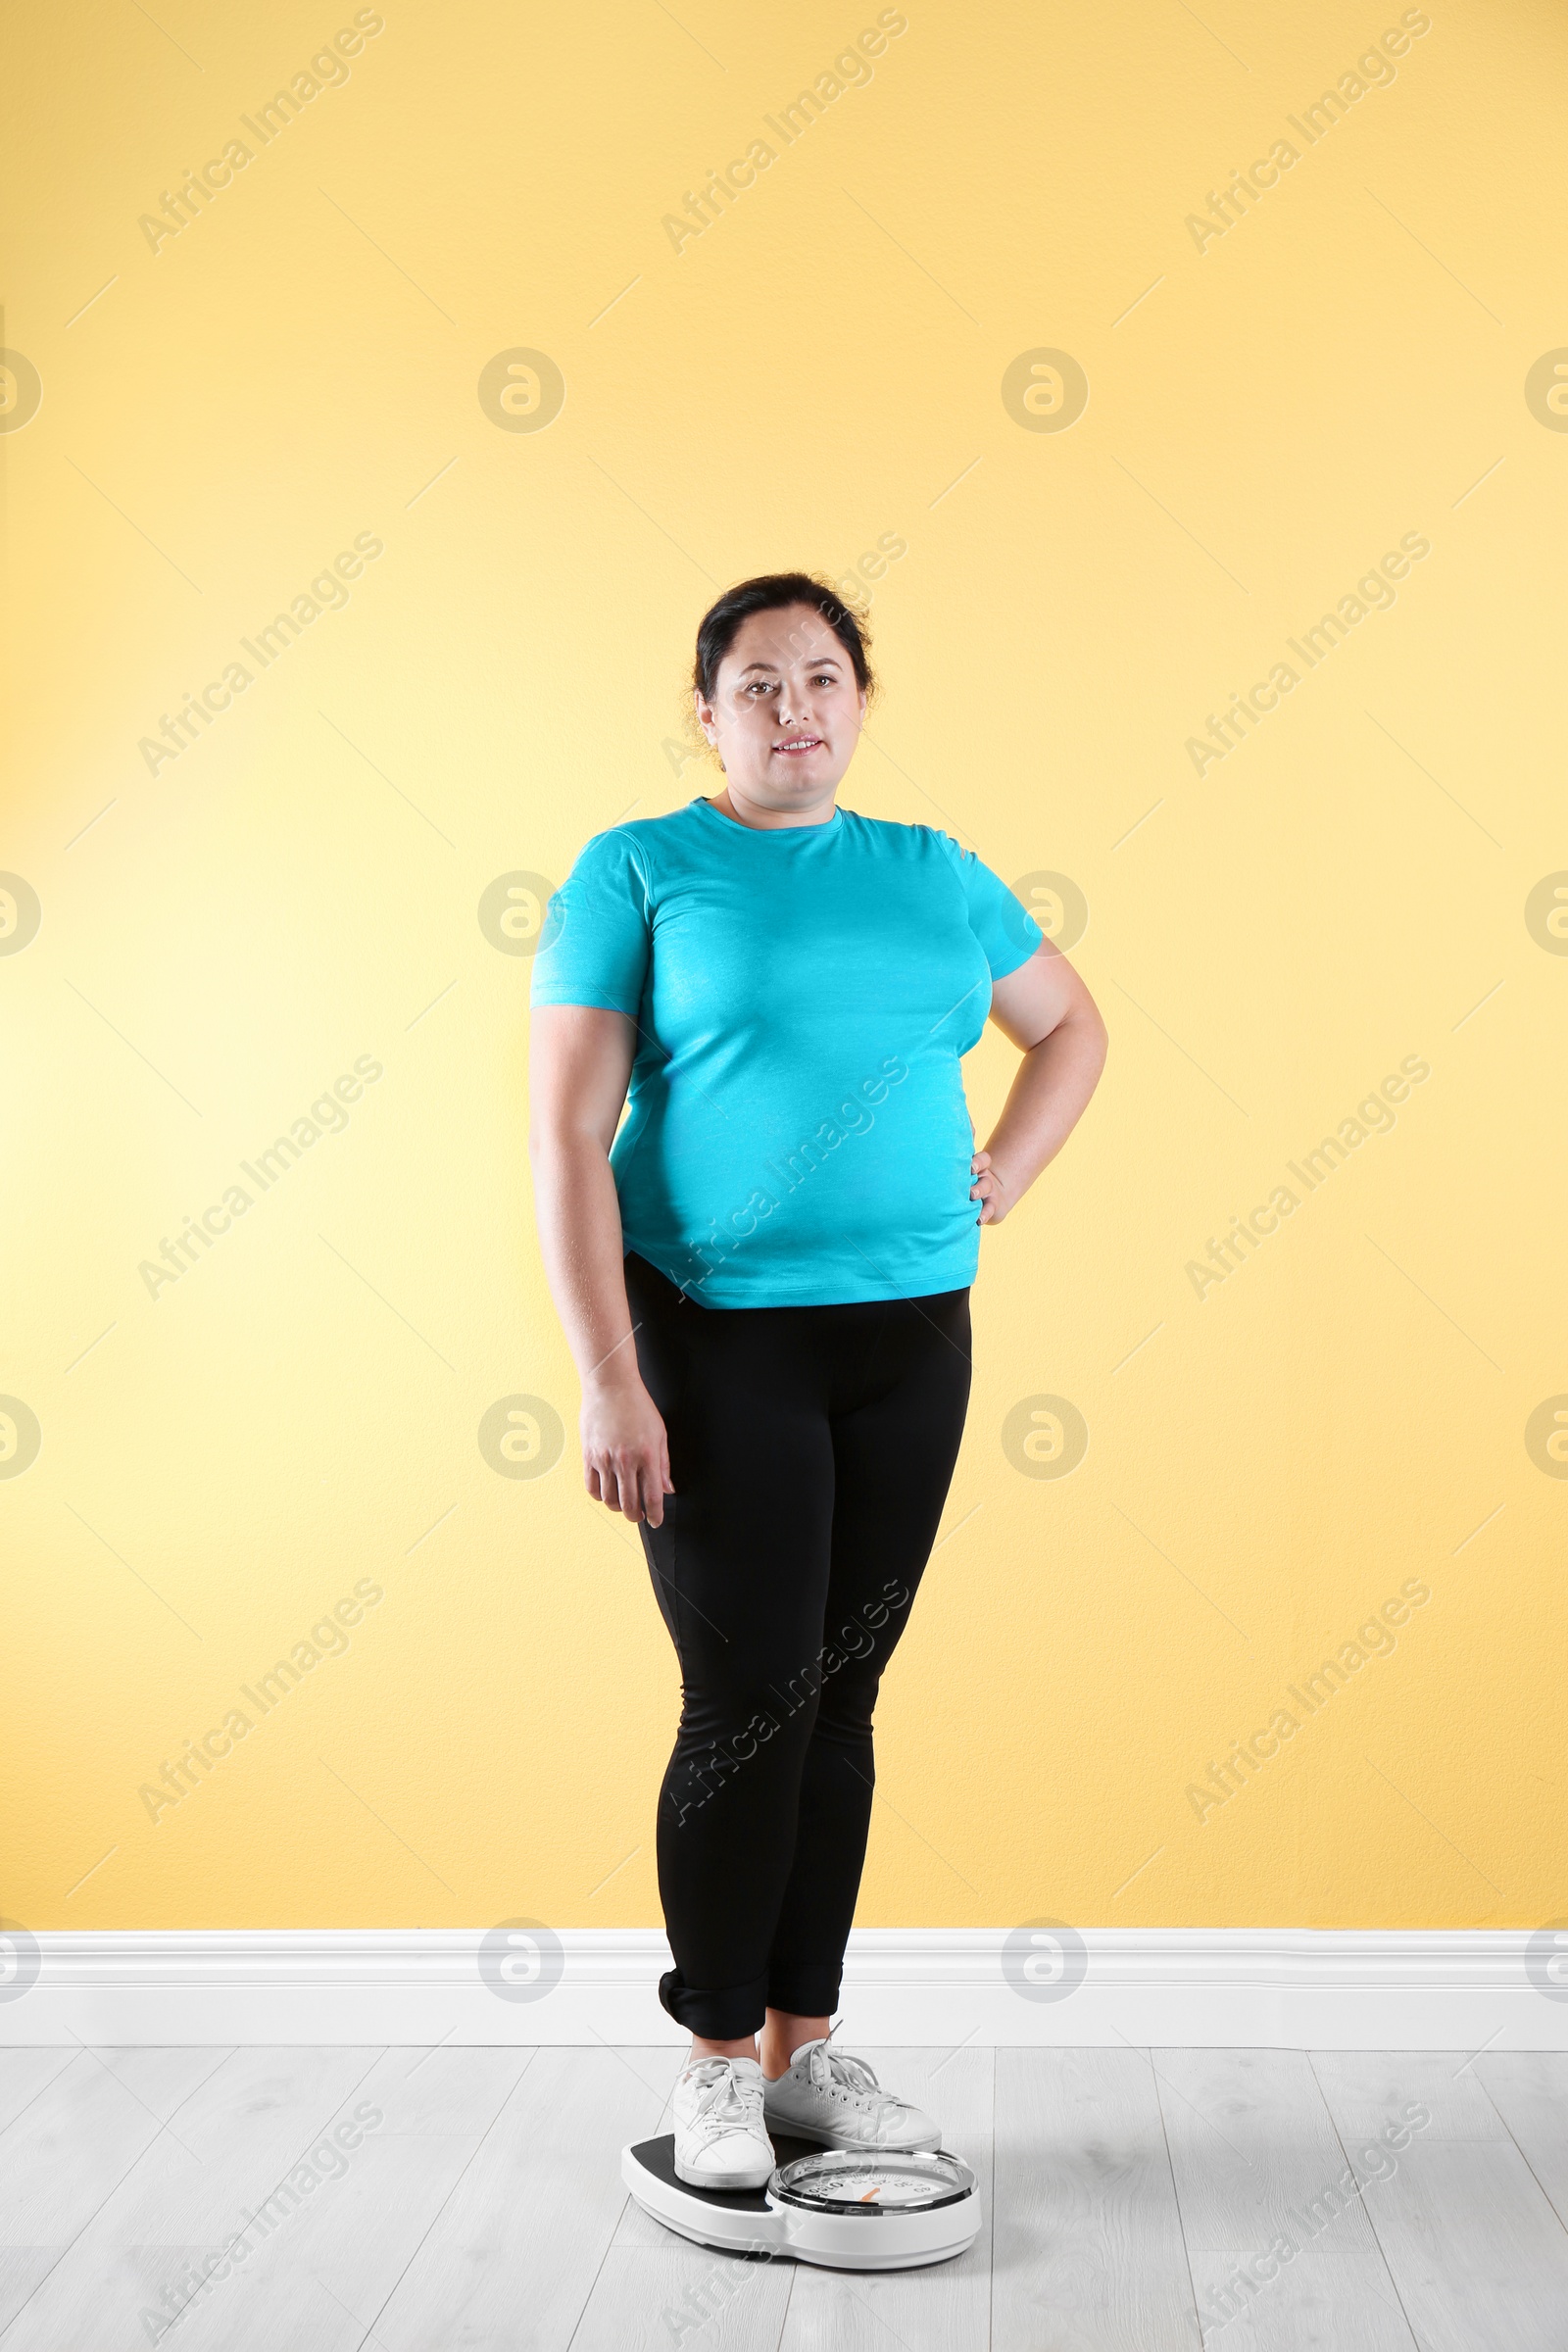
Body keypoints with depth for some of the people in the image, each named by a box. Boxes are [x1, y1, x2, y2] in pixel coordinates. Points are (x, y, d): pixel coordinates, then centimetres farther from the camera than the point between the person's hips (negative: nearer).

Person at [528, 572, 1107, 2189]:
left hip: (911, 1337, 5)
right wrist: (607, 1381, -16)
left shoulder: (932, 873, 11)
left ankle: (807, 2048, 24)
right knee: (751, 1703, -3)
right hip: (719, 1341, -4)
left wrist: (1000, 1182, 8)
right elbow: (567, 1134, -9)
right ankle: (720, 2067, 16)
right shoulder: (639, 870, -3)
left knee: (842, 1703, 10)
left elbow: (1071, 1027, 25)